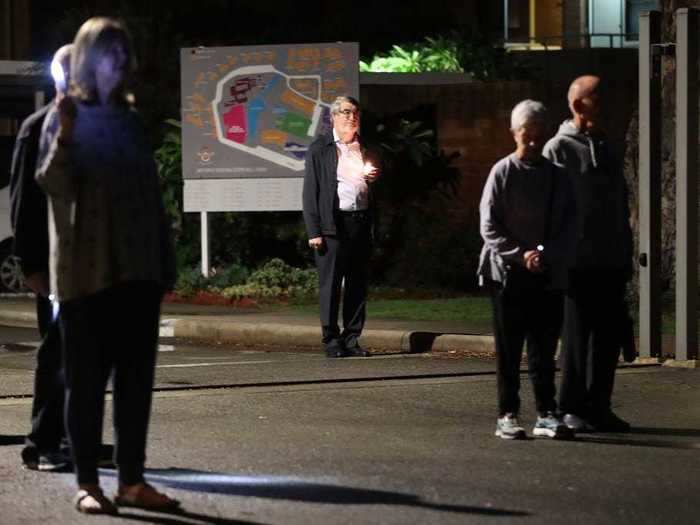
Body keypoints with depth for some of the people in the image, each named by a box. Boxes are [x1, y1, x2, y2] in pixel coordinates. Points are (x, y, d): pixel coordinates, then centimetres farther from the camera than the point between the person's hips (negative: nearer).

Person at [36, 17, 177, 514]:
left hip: (137, 270, 6)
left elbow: (151, 195, 15)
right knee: (88, 379, -1)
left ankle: (132, 480, 12)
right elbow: (55, 184, -17)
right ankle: (88, 484, 3)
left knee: (136, 380, 6)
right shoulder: (72, 116, -3)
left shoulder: (131, 120, 14)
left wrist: (165, 262, 11)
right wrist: (65, 136, -34)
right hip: (88, 270, -5)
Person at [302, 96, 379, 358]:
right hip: (333, 225, -5)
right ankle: (331, 340, 4)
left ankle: (352, 339, 14)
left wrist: (375, 177, 0)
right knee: (330, 284, -2)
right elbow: (310, 191, -2)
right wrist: (314, 231, -10)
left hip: (361, 221, 5)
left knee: (358, 284, 6)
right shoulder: (320, 149, 1)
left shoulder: (365, 149, 16)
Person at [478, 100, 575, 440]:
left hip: (549, 275, 3)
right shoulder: (503, 172, -3)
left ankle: (546, 415, 9)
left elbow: (568, 224, 6)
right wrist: (521, 255, -15)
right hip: (508, 272, -3)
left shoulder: (556, 175, 7)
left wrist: (548, 255, -11)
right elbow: (489, 227, -5)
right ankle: (507, 415, 7)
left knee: (544, 348, 5)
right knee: (509, 350, 3)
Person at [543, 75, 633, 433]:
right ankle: (572, 408, 7)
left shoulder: (607, 149, 18)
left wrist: (626, 255, 15)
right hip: (578, 262, -6)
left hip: (611, 262, 6)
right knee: (577, 337, -1)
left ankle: (599, 406, 15)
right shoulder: (559, 149, -4)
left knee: (609, 336, 7)